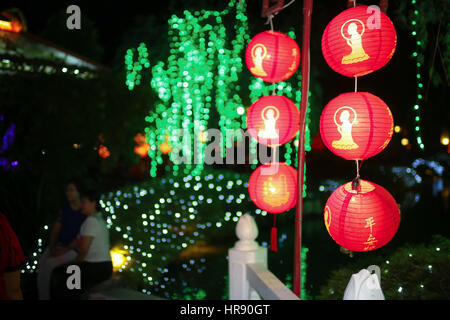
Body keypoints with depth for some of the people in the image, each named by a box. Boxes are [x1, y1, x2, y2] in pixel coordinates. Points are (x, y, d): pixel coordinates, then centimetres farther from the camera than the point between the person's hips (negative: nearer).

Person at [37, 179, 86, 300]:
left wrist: (66, 249, -17)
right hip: (60, 245, 6)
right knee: (42, 262, -22)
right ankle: (42, 297, -20)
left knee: (49, 263, -26)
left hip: (75, 249, -5)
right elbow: (56, 229, 9)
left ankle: (45, 296, -10)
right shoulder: (65, 208, 9)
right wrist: (52, 247, -5)